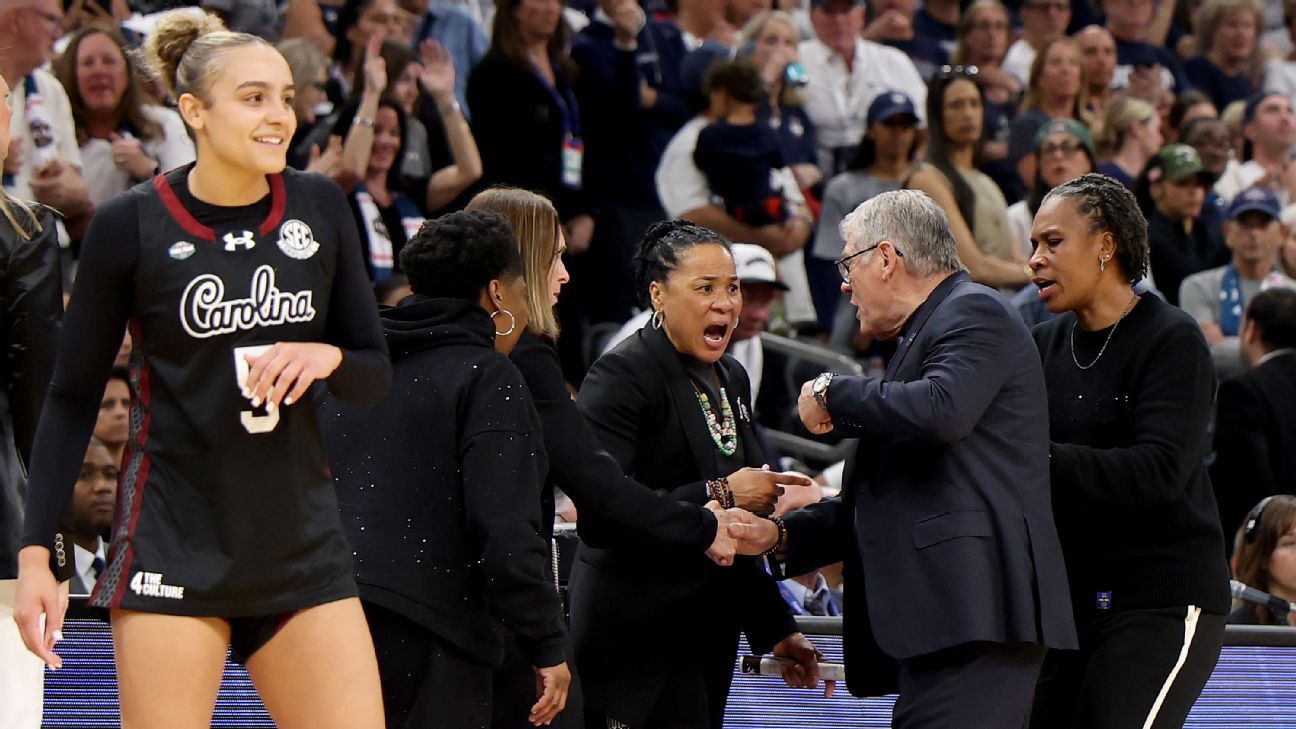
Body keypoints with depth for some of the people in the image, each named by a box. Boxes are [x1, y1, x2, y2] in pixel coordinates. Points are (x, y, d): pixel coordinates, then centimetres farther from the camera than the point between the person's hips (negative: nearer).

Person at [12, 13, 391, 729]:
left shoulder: (318, 208, 4)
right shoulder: (131, 225, -6)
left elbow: (376, 374, 11)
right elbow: (71, 398, 1)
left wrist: (326, 357, -13)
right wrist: (37, 554, -6)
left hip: (302, 544, 4)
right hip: (175, 552, -4)